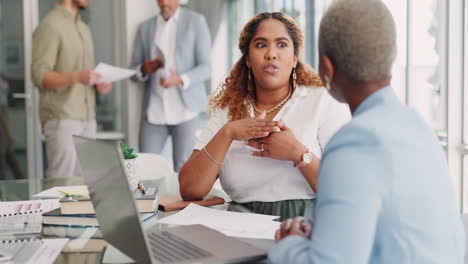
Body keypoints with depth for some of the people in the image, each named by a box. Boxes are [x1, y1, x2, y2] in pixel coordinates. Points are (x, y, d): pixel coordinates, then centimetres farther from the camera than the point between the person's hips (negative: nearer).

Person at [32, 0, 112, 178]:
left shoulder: (84, 29, 19)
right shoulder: (50, 26, -6)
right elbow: (40, 75, -14)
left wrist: (98, 85, 3)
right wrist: (76, 77, -27)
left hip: (87, 118, 7)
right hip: (62, 118, -7)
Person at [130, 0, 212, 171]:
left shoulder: (196, 21, 1)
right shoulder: (145, 27, 11)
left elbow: (205, 68, -4)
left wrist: (181, 80, -23)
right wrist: (144, 69, -13)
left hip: (184, 110, -3)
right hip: (154, 112, 3)